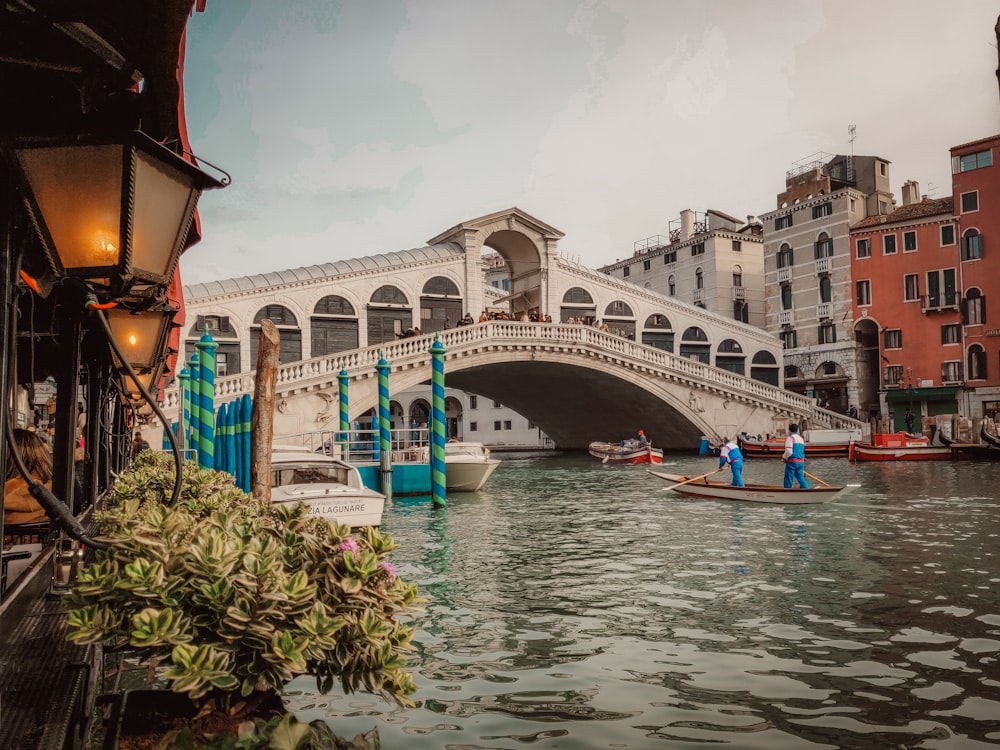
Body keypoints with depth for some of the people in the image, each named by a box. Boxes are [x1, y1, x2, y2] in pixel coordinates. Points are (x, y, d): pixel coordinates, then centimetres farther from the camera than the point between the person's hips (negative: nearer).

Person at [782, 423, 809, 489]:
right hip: (801, 462, 7)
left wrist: (784, 457, 0)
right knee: (801, 479, 4)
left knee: (788, 480, 2)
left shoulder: (790, 438, -6)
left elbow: (788, 451, -17)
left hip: (792, 462, -7)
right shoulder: (801, 438, 19)